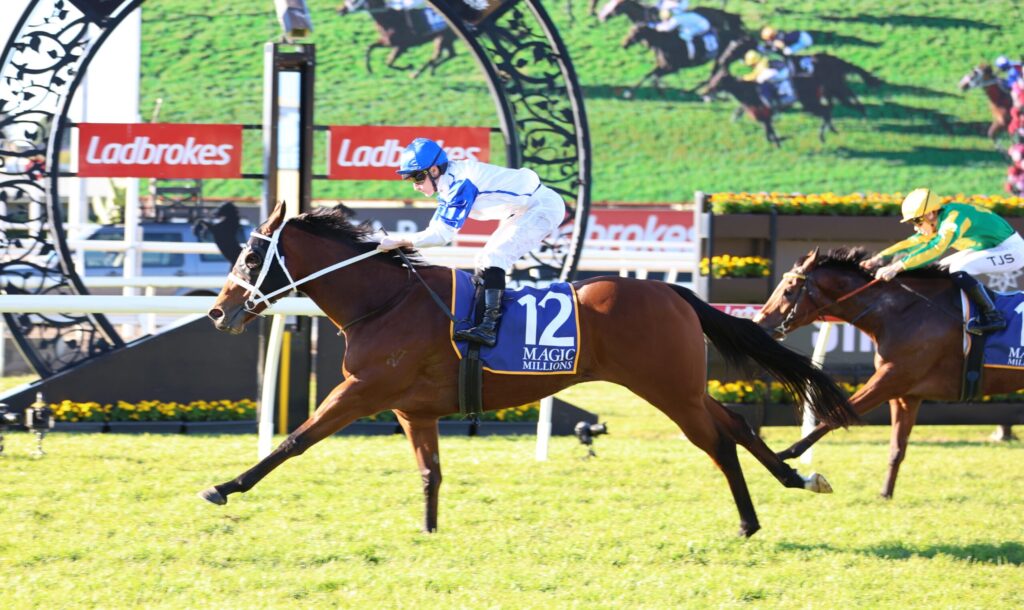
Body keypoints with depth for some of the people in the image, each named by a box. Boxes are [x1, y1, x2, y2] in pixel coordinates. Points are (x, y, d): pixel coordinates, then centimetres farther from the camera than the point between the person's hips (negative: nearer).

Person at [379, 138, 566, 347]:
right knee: (484, 262, 13)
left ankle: (489, 328, -33)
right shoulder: (449, 182, 6)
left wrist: (397, 242, -22)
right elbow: (436, 230, 8)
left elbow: (443, 234, -26)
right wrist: (393, 241, -4)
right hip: (524, 211, 11)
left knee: (492, 257, -22)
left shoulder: (461, 183, -24)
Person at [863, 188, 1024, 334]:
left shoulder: (954, 218, -27)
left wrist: (897, 267, -44)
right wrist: (880, 258, -13)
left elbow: (935, 249, -39)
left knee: (957, 270, -27)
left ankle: (992, 316, -19)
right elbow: (912, 243, 2)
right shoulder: (936, 223, 2)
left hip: (1011, 249, -10)